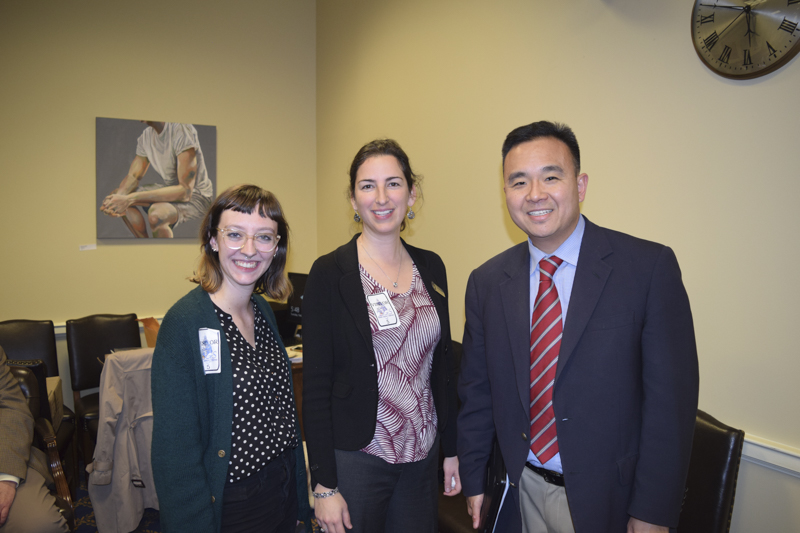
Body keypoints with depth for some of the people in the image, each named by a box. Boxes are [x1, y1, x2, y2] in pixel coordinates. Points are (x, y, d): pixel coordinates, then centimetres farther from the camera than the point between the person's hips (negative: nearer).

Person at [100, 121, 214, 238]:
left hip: (196, 196, -8)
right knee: (116, 193, 0)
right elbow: (132, 176, 6)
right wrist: (119, 195, -19)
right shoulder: (146, 135, 0)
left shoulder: (181, 129, -25)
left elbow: (185, 191, -30)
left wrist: (132, 198, -32)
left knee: (156, 213, -35)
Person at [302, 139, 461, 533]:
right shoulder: (329, 273, -11)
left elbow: (442, 365, 8)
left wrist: (452, 449, 10)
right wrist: (324, 485, -10)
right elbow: (316, 386, -10)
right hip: (356, 458, -4)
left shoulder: (431, 267, 2)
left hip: (423, 456, 4)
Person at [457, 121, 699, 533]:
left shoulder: (650, 267, -14)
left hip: (608, 499, -3)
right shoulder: (486, 282, -3)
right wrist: (473, 480, 8)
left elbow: (670, 397, -13)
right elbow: (476, 392, 4)